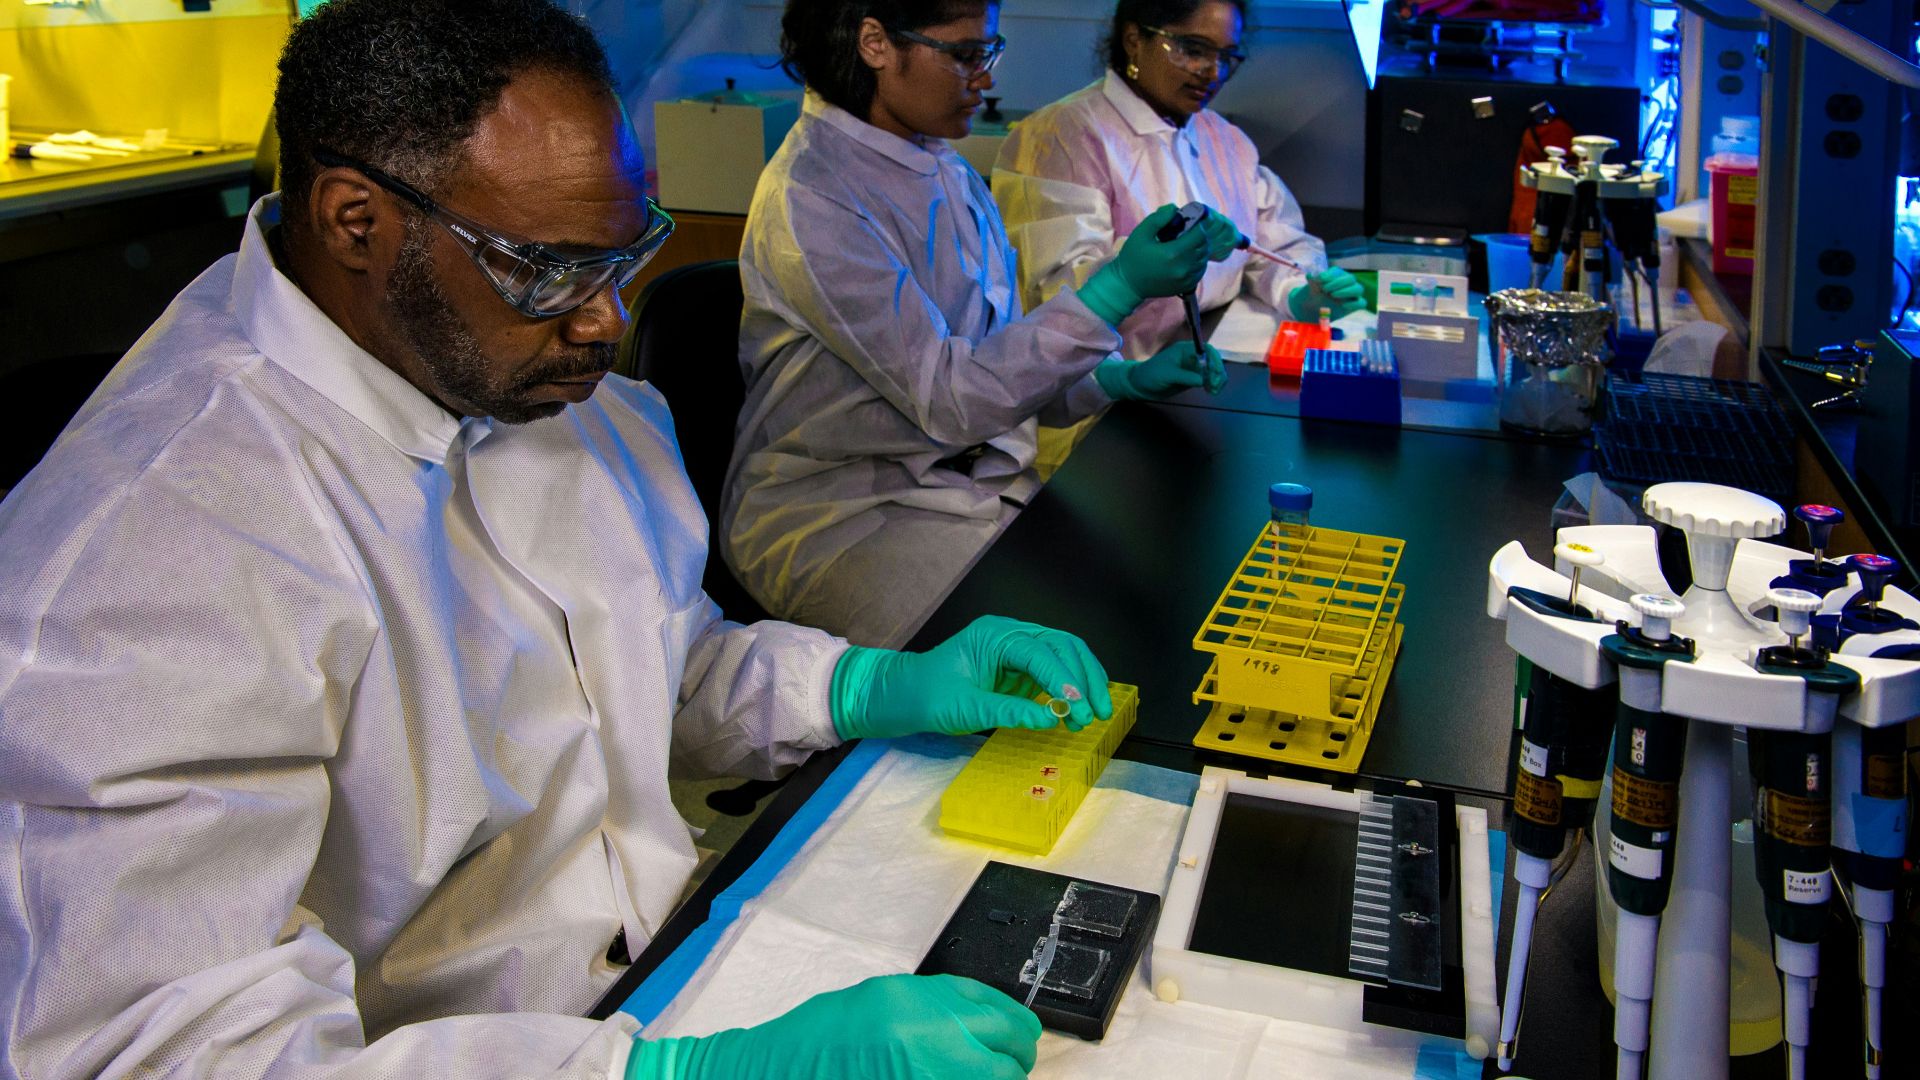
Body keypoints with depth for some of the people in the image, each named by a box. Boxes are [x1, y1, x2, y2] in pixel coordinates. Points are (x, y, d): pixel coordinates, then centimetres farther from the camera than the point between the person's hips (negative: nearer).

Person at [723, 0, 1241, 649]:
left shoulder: (948, 174, 10)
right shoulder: (808, 200, -18)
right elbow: (949, 398, -22)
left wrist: (1123, 379, -2)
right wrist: (1119, 289, -24)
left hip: (970, 474, 8)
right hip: (835, 516, -8)